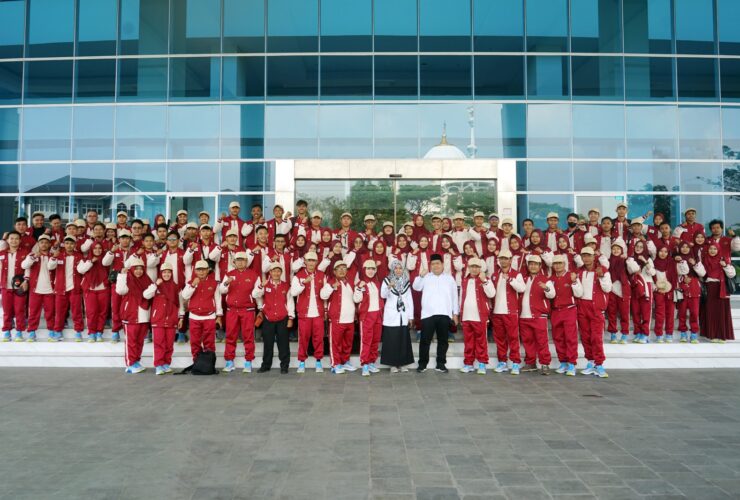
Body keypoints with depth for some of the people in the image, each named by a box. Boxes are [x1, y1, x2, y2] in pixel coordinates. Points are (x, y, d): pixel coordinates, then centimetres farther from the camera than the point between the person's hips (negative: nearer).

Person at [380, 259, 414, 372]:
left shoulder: (406, 282, 11)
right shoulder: (387, 280, 0)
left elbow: (410, 300, 11)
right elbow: (383, 295, -14)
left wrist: (411, 316, 6)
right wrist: (389, 287, -33)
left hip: (403, 316, 3)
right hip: (391, 316, -3)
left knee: (404, 340, 5)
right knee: (392, 340, -2)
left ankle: (403, 363, 13)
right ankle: (393, 364, 6)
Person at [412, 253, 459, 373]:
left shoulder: (449, 278, 13)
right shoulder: (426, 277, 9)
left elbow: (454, 296, 13)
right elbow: (416, 287, -5)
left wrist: (455, 313, 8)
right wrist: (420, 276, -21)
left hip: (444, 314, 2)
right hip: (428, 313, -1)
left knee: (442, 340, 7)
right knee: (425, 340, 0)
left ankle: (441, 364, 16)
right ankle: (422, 364, 9)